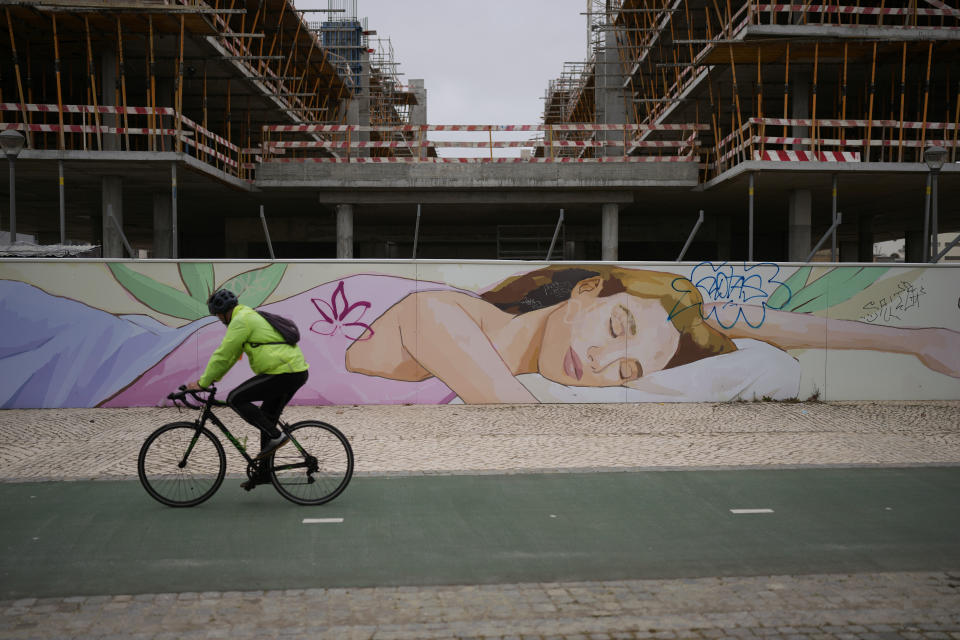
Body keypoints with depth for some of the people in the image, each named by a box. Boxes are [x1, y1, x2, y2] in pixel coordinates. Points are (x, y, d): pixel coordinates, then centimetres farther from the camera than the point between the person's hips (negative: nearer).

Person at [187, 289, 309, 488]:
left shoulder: (240, 321, -8)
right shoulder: (251, 315, 24)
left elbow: (223, 355, -9)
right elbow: (232, 354, 29)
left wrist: (203, 383, 0)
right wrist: (212, 377, 29)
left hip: (283, 373, -10)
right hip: (298, 373, 10)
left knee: (235, 399, -5)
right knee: (267, 416, 18)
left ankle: (276, 436, -7)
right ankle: (264, 472, 24)